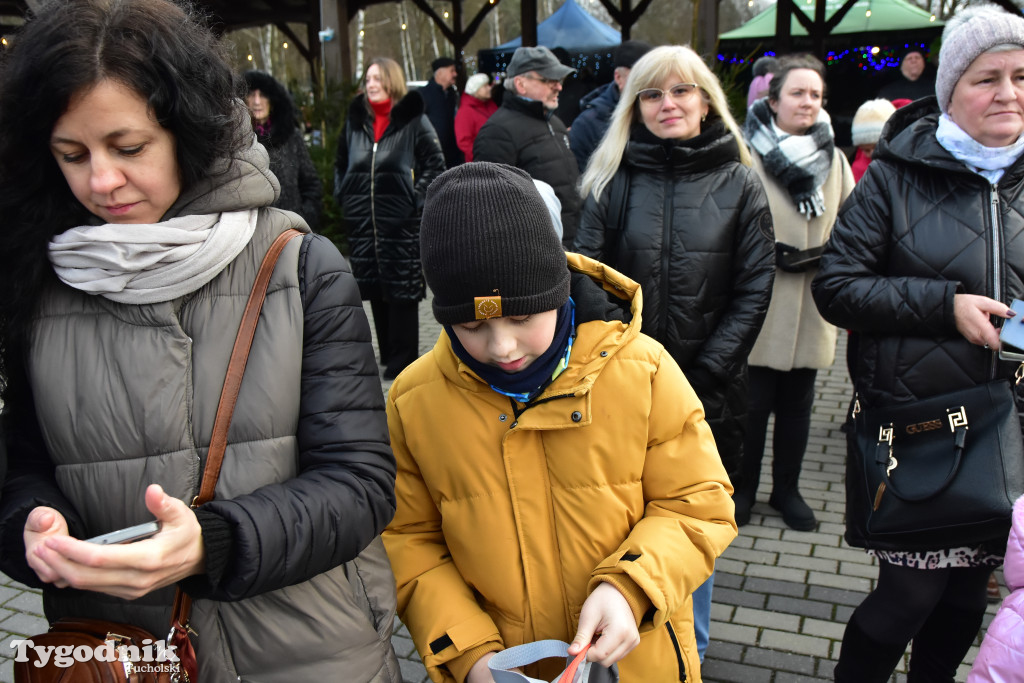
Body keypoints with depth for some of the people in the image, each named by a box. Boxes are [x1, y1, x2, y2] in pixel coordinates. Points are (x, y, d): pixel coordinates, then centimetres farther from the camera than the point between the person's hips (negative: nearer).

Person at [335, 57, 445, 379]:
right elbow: (340, 163, 23)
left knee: (403, 292, -1)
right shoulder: (355, 120, 12)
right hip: (362, 221, 5)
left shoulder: (413, 120, -2)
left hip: (401, 221, -5)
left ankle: (402, 359, 8)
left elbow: (435, 164, -3)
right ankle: (387, 353, 23)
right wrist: (343, 196, 12)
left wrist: (416, 199, -10)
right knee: (375, 291, 10)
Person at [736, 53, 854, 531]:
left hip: (811, 304, 5)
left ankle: (787, 489, 31)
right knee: (754, 402, 5)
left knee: (797, 402, 15)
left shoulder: (834, 159, 10)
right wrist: (771, 254, -18)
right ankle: (743, 488, 24)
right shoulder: (748, 155, -10)